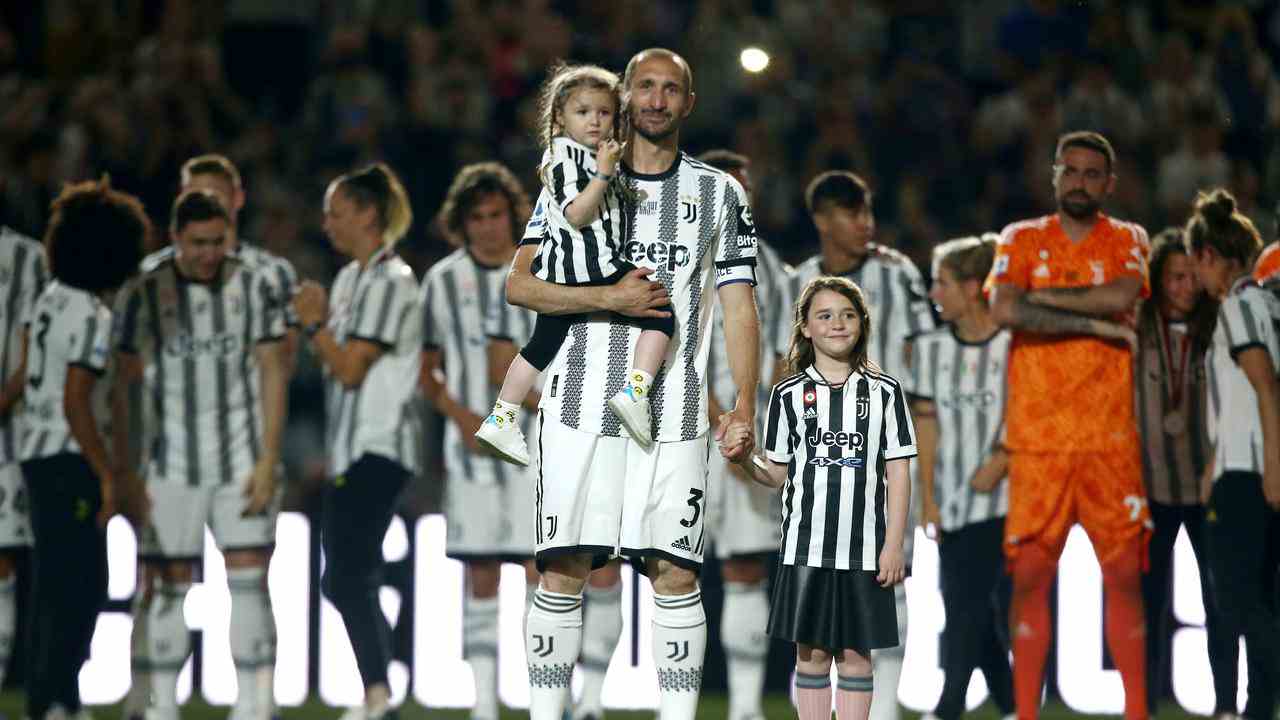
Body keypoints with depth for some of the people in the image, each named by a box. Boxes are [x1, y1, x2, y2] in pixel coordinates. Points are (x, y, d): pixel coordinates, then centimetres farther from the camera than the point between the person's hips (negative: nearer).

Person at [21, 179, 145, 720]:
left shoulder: (50, 298, 8)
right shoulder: (93, 316, -17)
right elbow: (76, 403, -20)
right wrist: (106, 474, -16)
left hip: (36, 453, 9)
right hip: (69, 459, -9)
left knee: (53, 583, 14)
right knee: (81, 583, -6)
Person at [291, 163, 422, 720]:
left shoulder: (390, 282, -12)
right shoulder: (351, 277, 16)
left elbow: (350, 368, -16)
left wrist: (314, 323, -4)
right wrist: (316, 323, 3)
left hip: (377, 449, -10)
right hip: (350, 449, 10)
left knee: (348, 578, -13)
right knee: (348, 580, 11)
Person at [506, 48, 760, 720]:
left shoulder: (719, 193, 11)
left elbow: (738, 307, 8)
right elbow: (519, 284, 2)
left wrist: (743, 406, -3)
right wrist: (609, 298, -11)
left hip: (675, 411, 1)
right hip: (582, 404, -1)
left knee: (676, 573, -3)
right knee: (563, 571, -4)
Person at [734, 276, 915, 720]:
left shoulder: (884, 392, 4)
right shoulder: (789, 394, 5)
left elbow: (898, 472, 3)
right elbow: (777, 473, 8)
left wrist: (894, 545, -3)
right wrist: (743, 461, -13)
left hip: (864, 548, 0)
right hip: (805, 546, 1)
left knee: (855, 653, 3)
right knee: (812, 651, 3)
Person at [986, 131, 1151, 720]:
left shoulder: (1128, 241, 10)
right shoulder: (1022, 240, 10)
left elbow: (1122, 296, -12)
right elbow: (1005, 311, -9)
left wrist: (1042, 296, -6)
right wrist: (1095, 322, -9)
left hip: (1110, 438, 0)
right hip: (1036, 439, 0)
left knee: (1124, 574, -3)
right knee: (1030, 577, -2)